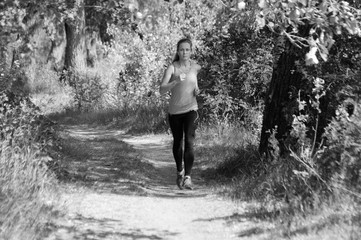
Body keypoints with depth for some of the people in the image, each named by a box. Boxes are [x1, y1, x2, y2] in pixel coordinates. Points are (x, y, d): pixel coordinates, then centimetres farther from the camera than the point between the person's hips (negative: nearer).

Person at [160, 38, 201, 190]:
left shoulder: (196, 67, -1)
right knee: (177, 143, 15)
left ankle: (187, 178, -16)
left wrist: (197, 90, 0)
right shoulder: (172, 68, -10)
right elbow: (162, 90, -22)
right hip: (174, 111, 0)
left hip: (190, 110, 0)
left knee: (189, 142, -16)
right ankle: (180, 172, 37)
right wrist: (176, 81, -38)